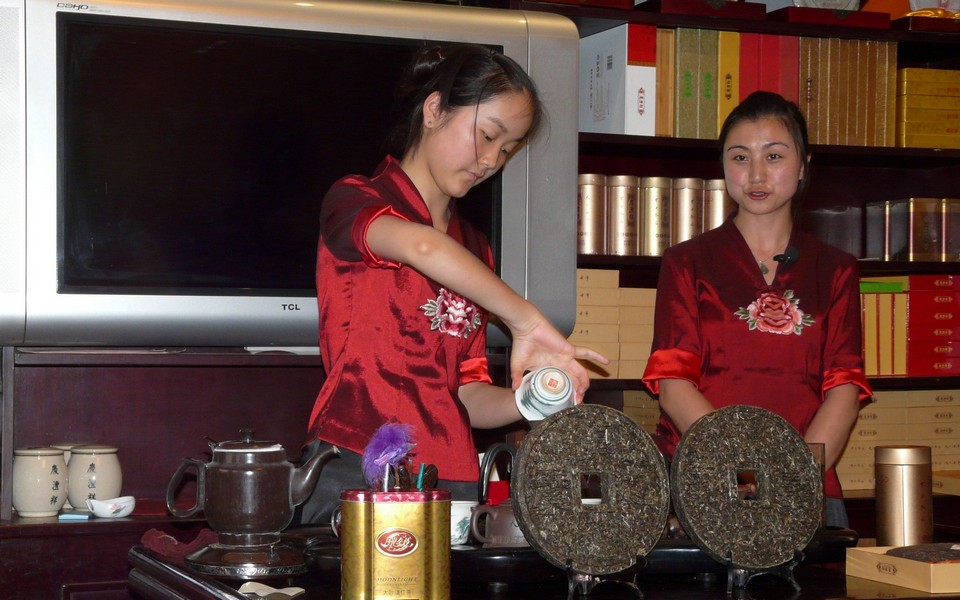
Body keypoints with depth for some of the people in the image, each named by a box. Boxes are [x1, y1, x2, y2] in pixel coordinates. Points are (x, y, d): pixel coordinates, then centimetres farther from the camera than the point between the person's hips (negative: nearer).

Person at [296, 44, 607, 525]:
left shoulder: (474, 250, 21)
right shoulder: (353, 201, 2)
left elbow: (465, 397, 16)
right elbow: (421, 247, -22)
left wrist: (528, 401, -2)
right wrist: (526, 322, -22)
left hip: (453, 482, 6)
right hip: (355, 475, -6)